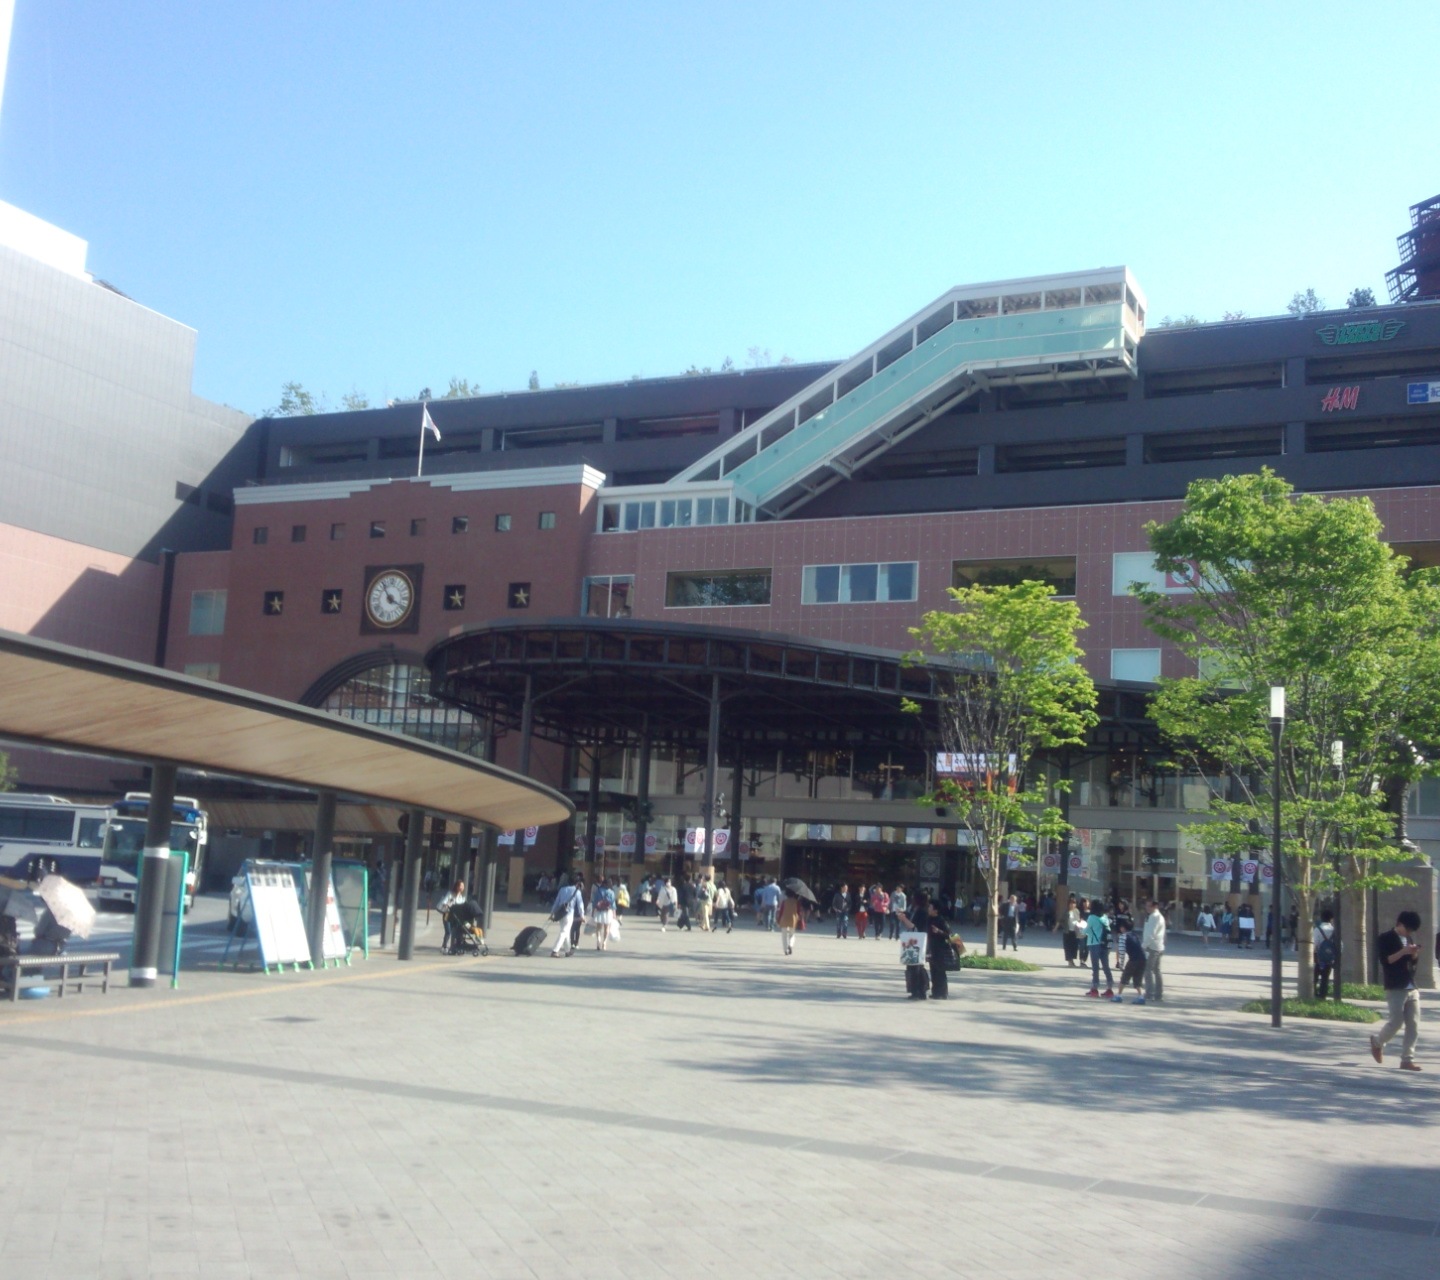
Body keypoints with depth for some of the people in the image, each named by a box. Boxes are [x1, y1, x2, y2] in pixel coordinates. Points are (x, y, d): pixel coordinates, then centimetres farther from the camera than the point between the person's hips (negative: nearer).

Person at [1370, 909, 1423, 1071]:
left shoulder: (1409, 939, 18)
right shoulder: (1386, 938, -4)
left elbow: (1414, 962, 21)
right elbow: (1385, 960, -14)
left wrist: (1415, 954, 0)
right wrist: (1403, 952, -22)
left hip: (1412, 988, 7)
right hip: (1395, 988, -7)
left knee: (1414, 1025, 0)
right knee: (1396, 1022, -8)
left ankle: (1407, 1059, 3)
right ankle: (1377, 1041, 19)